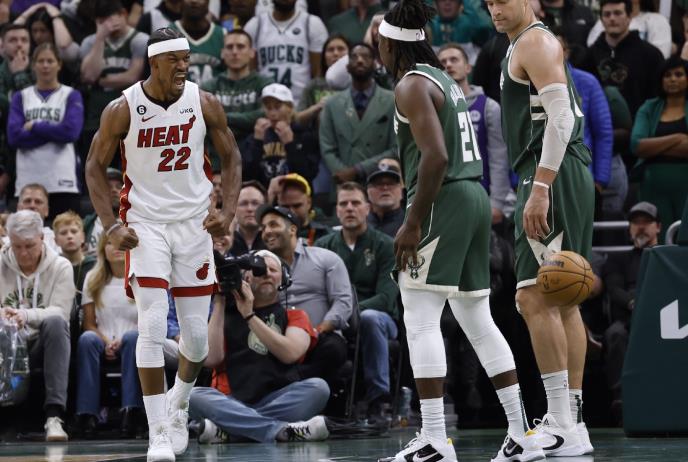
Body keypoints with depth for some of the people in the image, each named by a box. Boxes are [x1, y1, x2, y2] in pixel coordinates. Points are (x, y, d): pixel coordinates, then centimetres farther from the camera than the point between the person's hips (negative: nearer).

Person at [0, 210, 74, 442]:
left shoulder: (60, 267, 3)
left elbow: (59, 313, -10)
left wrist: (27, 315, -30)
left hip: (41, 345, -1)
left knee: (55, 323, -35)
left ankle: (54, 416, -41)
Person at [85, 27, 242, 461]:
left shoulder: (205, 104, -5)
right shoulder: (123, 109, -11)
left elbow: (231, 157, 7)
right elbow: (96, 166, 0)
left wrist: (228, 211, -6)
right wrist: (111, 225, -9)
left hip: (195, 223, 2)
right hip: (146, 225, -2)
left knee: (198, 333, 4)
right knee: (153, 326, -14)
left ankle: (179, 401, 35)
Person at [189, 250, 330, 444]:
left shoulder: (294, 316, 18)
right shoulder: (227, 315, 19)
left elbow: (290, 353, -5)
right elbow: (211, 359, 0)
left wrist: (250, 316, -6)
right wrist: (219, 303, 3)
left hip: (278, 402, 0)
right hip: (233, 403, 0)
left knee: (318, 387, -28)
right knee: (195, 395, -29)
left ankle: (224, 429, -36)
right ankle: (281, 430, -41)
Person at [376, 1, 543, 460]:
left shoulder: (411, 86, -9)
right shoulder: (446, 79, 19)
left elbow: (435, 156, -21)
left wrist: (412, 223, -20)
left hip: (443, 200, -10)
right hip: (476, 195, 10)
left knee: (420, 320, -8)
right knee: (478, 320, 14)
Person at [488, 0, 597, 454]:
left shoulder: (535, 42, -8)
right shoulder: (521, 47, 23)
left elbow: (560, 117, -19)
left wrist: (540, 188, -26)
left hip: (554, 176, -11)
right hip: (569, 179, 11)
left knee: (535, 297, -15)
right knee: (563, 301, 12)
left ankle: (561, 425, -18)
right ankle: (573, 423, 14)